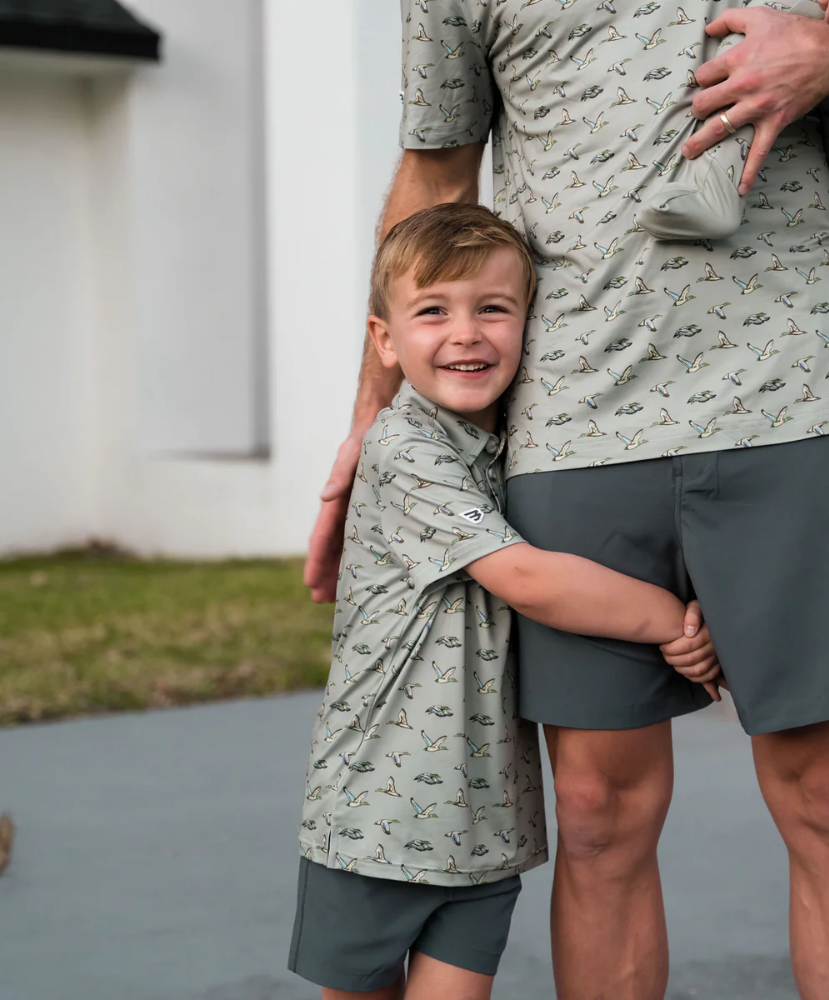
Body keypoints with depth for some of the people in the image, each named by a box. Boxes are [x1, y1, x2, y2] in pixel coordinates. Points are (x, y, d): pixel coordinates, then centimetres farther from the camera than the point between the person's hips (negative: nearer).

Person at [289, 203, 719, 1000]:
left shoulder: (515, 446, 7)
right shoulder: (405, 452, -15)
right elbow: (525, 580, -22)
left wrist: (679, 637, -5)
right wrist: (672, 616, -13)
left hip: (484, 815, 5)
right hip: (377, 807, -5)